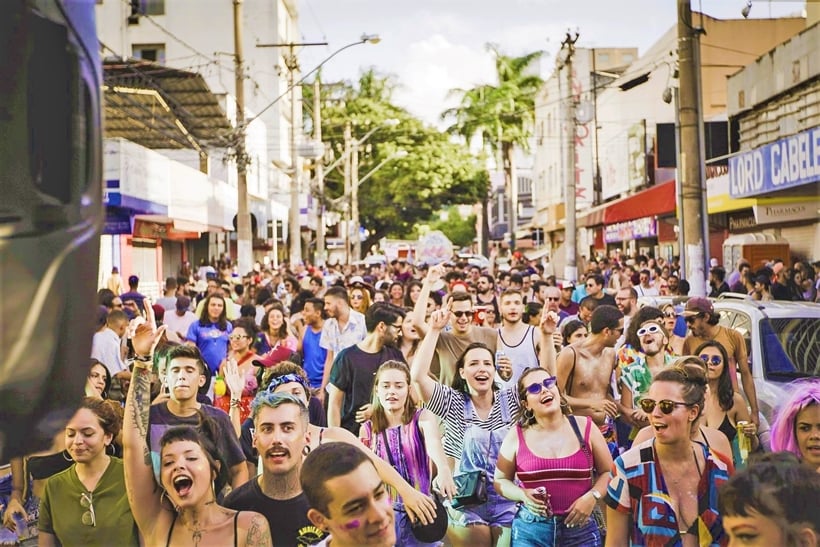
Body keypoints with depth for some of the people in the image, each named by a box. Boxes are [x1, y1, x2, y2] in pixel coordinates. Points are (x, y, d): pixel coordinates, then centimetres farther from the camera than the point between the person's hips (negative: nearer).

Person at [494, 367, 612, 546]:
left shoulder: (584, 427, 0)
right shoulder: (516, 436, -2)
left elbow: (609, 472, 6)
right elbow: (501, 480, 8)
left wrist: (592, 496, -10)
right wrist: (522, 495, -10)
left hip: (581, 529, 1)